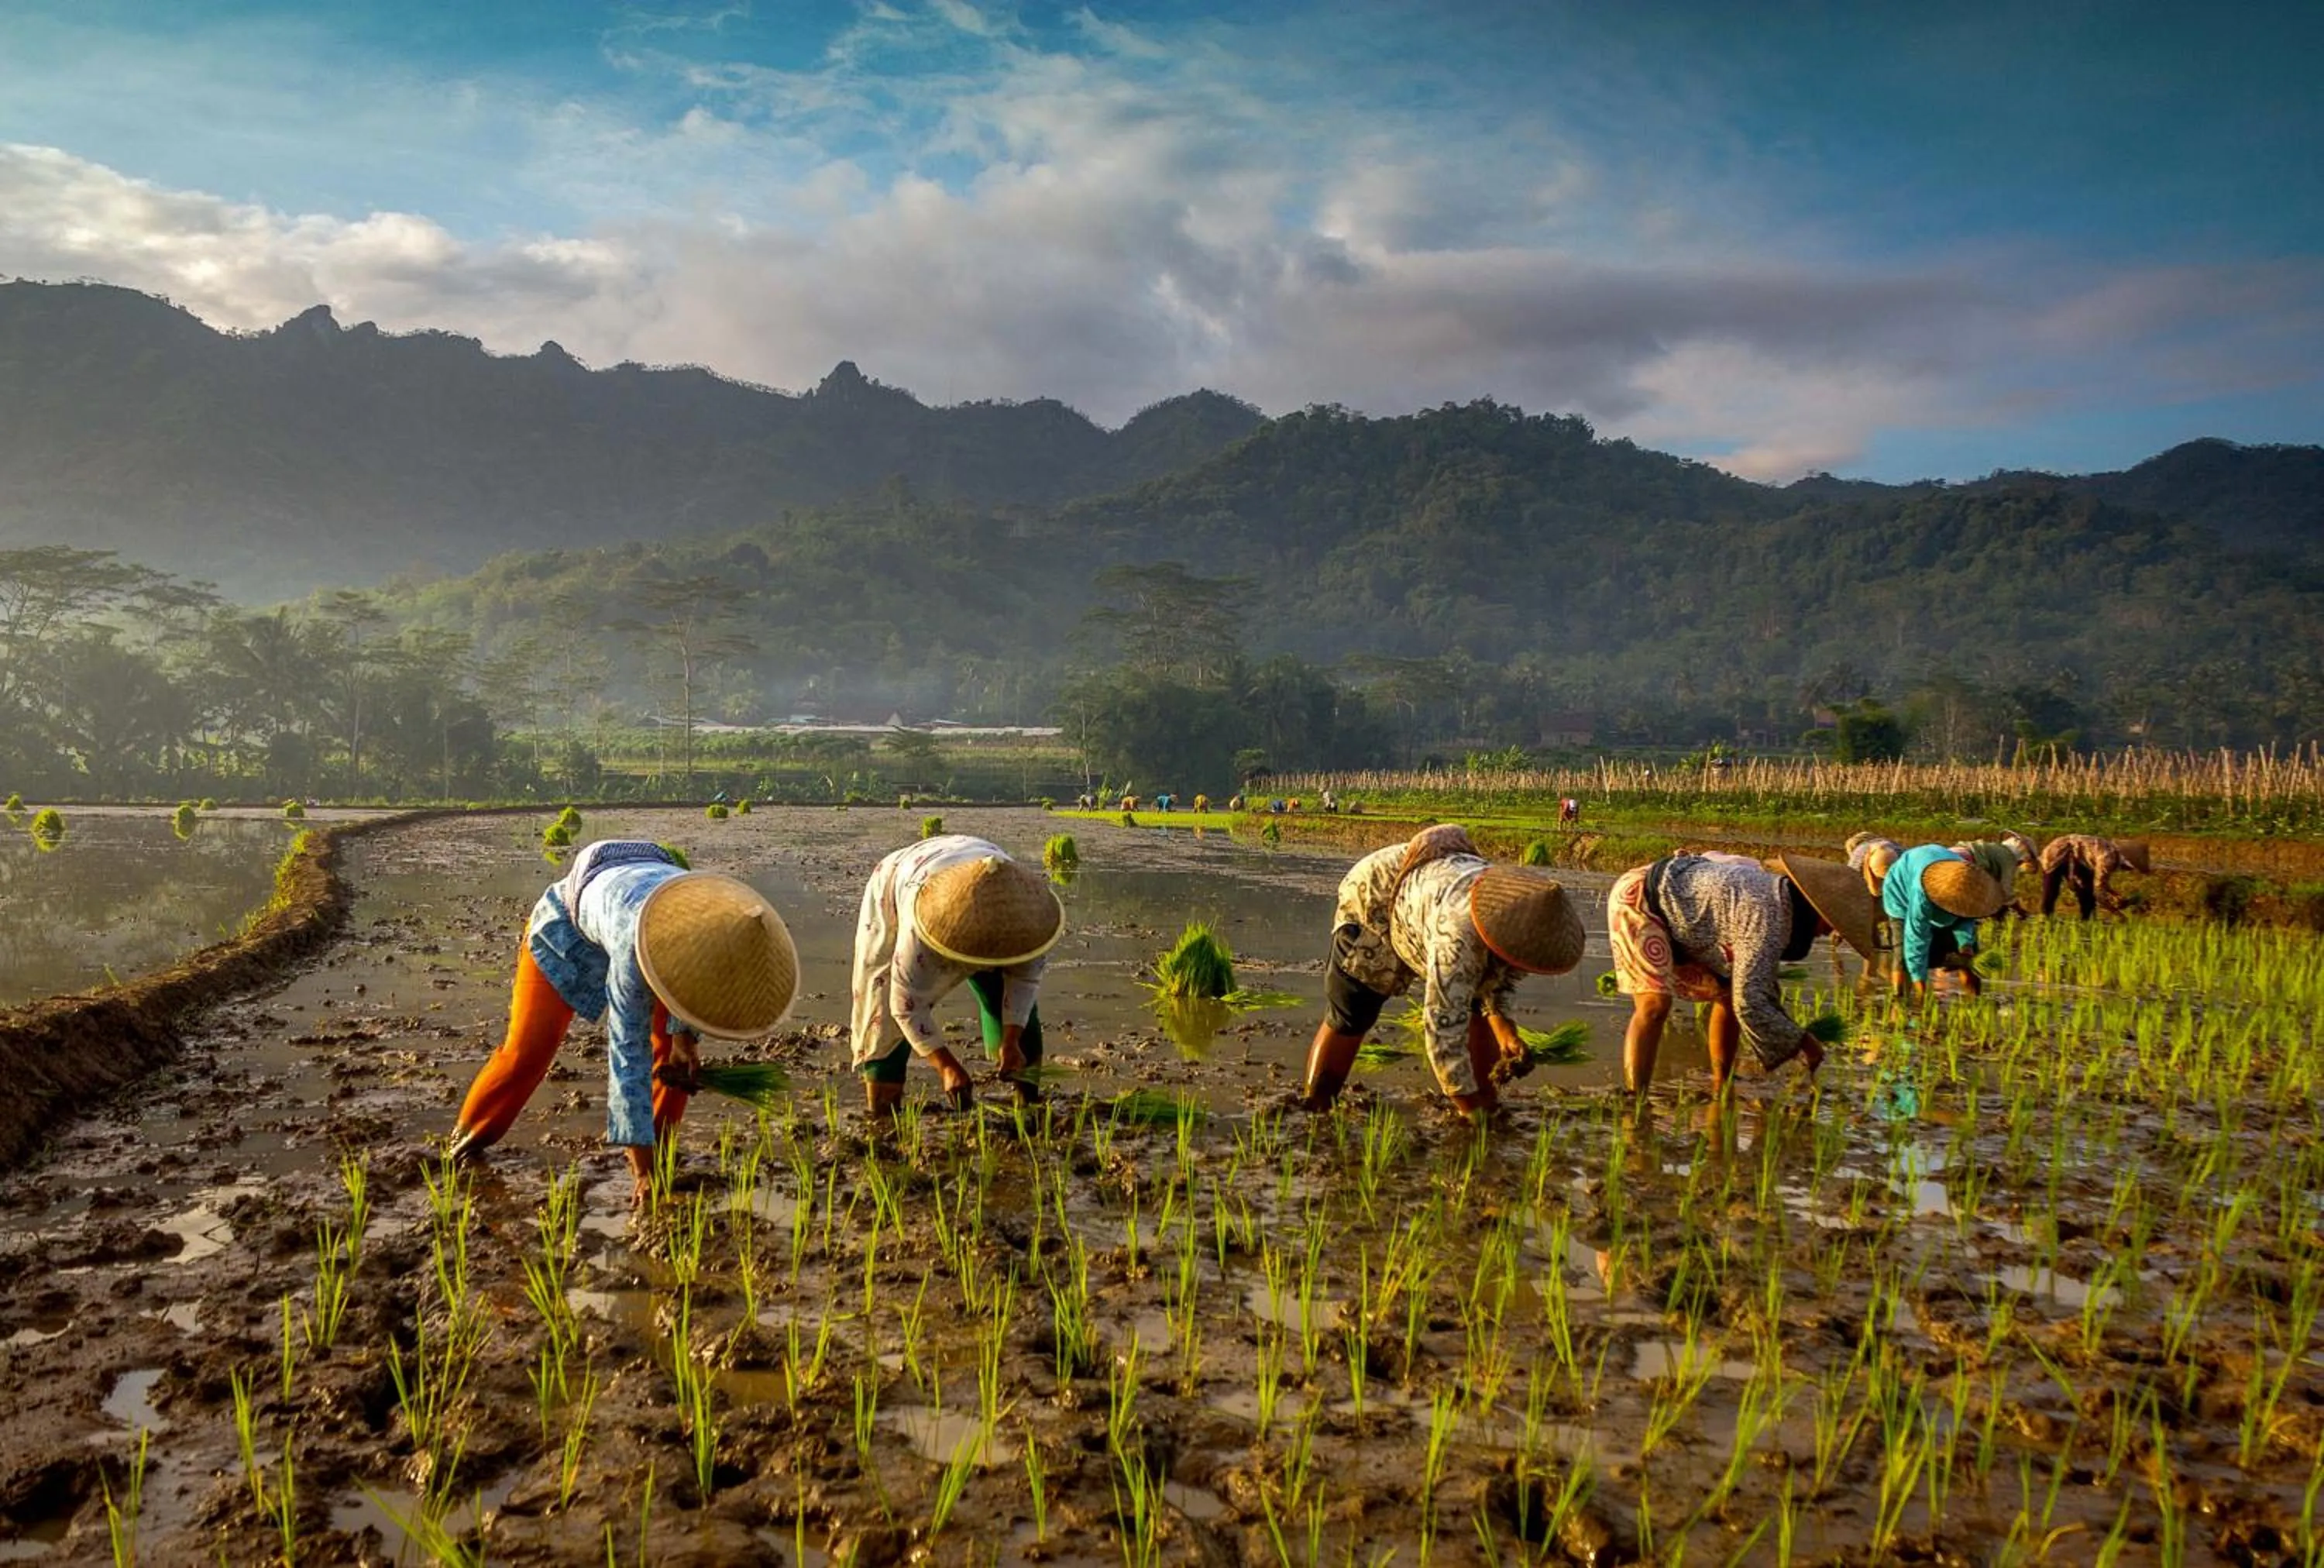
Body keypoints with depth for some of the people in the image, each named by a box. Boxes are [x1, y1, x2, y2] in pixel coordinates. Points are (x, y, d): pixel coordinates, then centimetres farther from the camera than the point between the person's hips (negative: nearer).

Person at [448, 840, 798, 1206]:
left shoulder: (723, 918, -31)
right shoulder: (635, 945, -47)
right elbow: (629, 1053, -41)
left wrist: (684, 1038, -10)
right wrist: (642, 1169, -38)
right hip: (566, 928, -5)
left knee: (674, 1044, -10)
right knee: (527, 1051, -6)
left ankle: (658, 1146, 6)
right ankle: (471, 1135, 20)